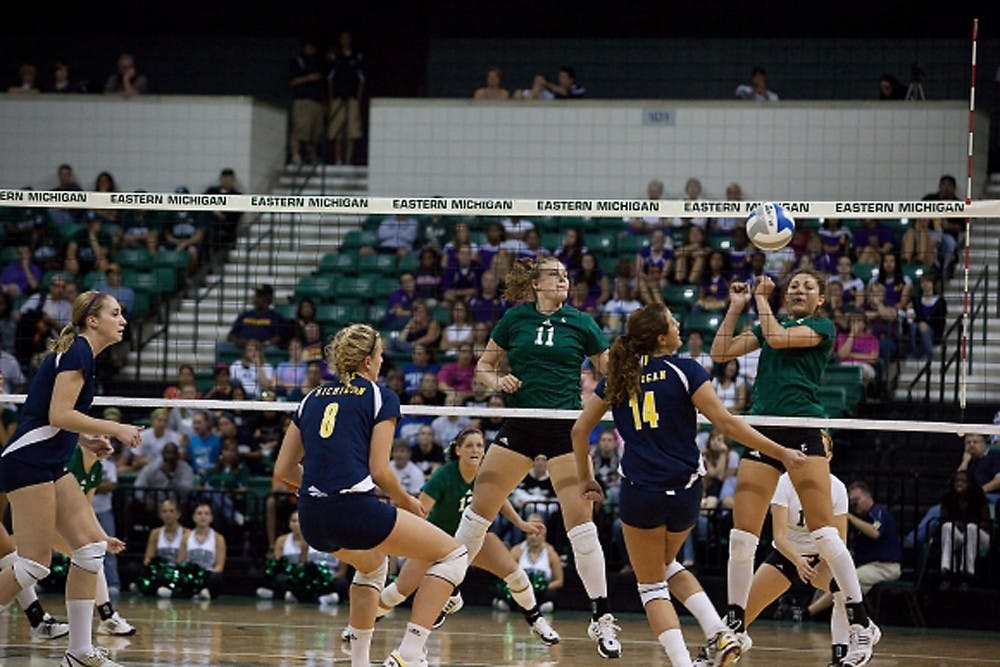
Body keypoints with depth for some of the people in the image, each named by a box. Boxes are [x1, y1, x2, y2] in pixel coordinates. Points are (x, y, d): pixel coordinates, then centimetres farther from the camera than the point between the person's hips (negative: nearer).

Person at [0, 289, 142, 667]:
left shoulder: (78, 352, 17)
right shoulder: (78, 352, -12)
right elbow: (59, 414, -21)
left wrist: (87, 440, 11)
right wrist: (115, 429, -14)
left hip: (51, 466, 10)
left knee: (92, 546, 4)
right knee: (35, 564, -10)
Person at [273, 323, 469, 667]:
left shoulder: (312, 398, 19)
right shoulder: (381, 397, 4)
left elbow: (283, 470, 16)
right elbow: (379, 471, -4)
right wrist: (405, 501, 14)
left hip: (311, 520, 7)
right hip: (354, 510, -7)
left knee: (372, 564, 37)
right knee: (453, 555, 5)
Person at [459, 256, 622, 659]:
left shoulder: (581, 324, 2)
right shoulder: (514, 319, 4)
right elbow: (483, 367, 12)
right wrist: (497, 381, -9)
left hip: (565, 428, -2)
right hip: (520, 426, 2)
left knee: (580, 523, -10)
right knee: (478, 511, 2)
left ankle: (602, 618, -3)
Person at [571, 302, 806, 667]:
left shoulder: (618, 376, 6)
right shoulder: (685, 370, -4)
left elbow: (580, 429, 9)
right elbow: (725, 422, -11)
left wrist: (585, 479, 20)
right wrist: (780, 453, -8)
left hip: (639, 493, 0)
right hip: (684, 490, 0)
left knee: (651, 586, 8)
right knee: (666, 565, 26)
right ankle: (720, 633, 10)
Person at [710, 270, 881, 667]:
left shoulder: (822, 327, 4)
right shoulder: (767, 324, 21)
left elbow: (776, 338, -11)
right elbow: (720, 352, 14)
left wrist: (761, 298, 2)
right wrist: (736, 307, 10)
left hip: (804, 431, -5)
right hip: (763, 433, 5)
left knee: (823, 531, -13)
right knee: (741, 536, 0)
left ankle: (861, 623, -8)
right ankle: (735, 626, 11)